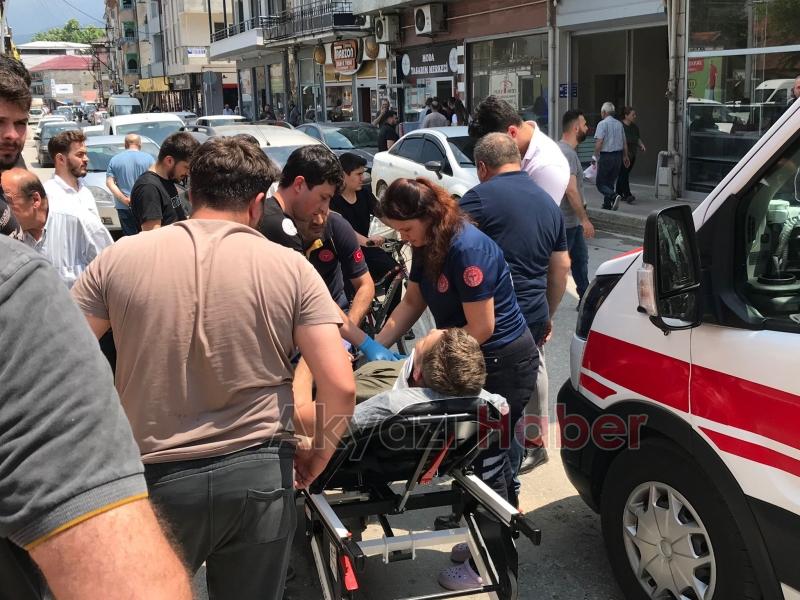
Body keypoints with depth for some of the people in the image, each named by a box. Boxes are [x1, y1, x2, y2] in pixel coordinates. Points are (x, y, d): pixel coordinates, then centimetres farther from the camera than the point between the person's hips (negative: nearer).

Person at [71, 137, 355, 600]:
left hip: (154, 476, 1)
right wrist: (318, 454, 8)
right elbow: (340, 386, -9)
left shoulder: (119, 259, -2)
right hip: (259, 474, 0)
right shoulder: (290, 267, -5)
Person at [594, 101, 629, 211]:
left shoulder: (602, 124, -10)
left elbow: (599, 142, -19)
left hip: (606, 156, -7)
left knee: (600, 183, -2)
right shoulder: (619, 124, 10)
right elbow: (624, 143, 16)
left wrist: (596, 156, -10)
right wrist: (625, 156, 27)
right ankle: (607, 204, 19)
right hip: (618, 156, 7)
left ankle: (614, 196, -25)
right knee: (610, 182, 17)